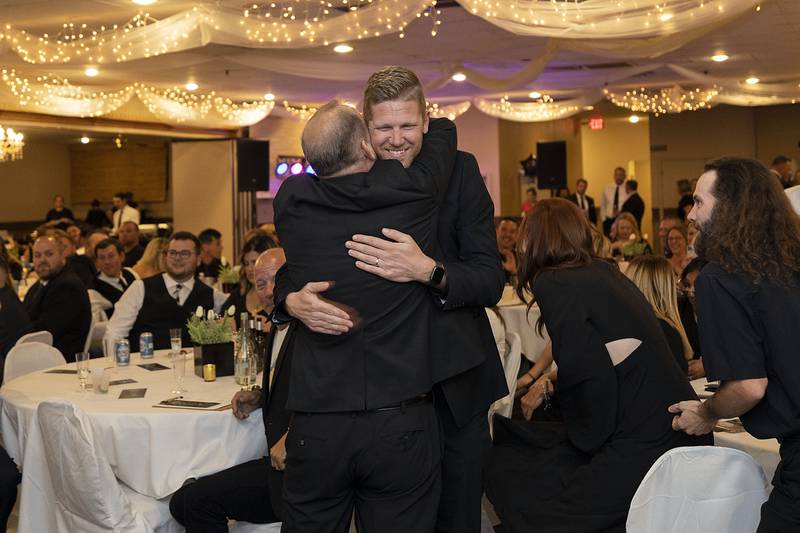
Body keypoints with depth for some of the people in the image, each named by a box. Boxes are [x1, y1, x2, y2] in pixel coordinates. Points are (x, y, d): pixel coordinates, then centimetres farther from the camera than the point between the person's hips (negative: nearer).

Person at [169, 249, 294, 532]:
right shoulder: (279, 328, 16)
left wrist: (290, 439, -24)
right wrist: (260, 396, 8)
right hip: (278, 456, 9)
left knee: (198, 498, -12)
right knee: (183, 502, 8)